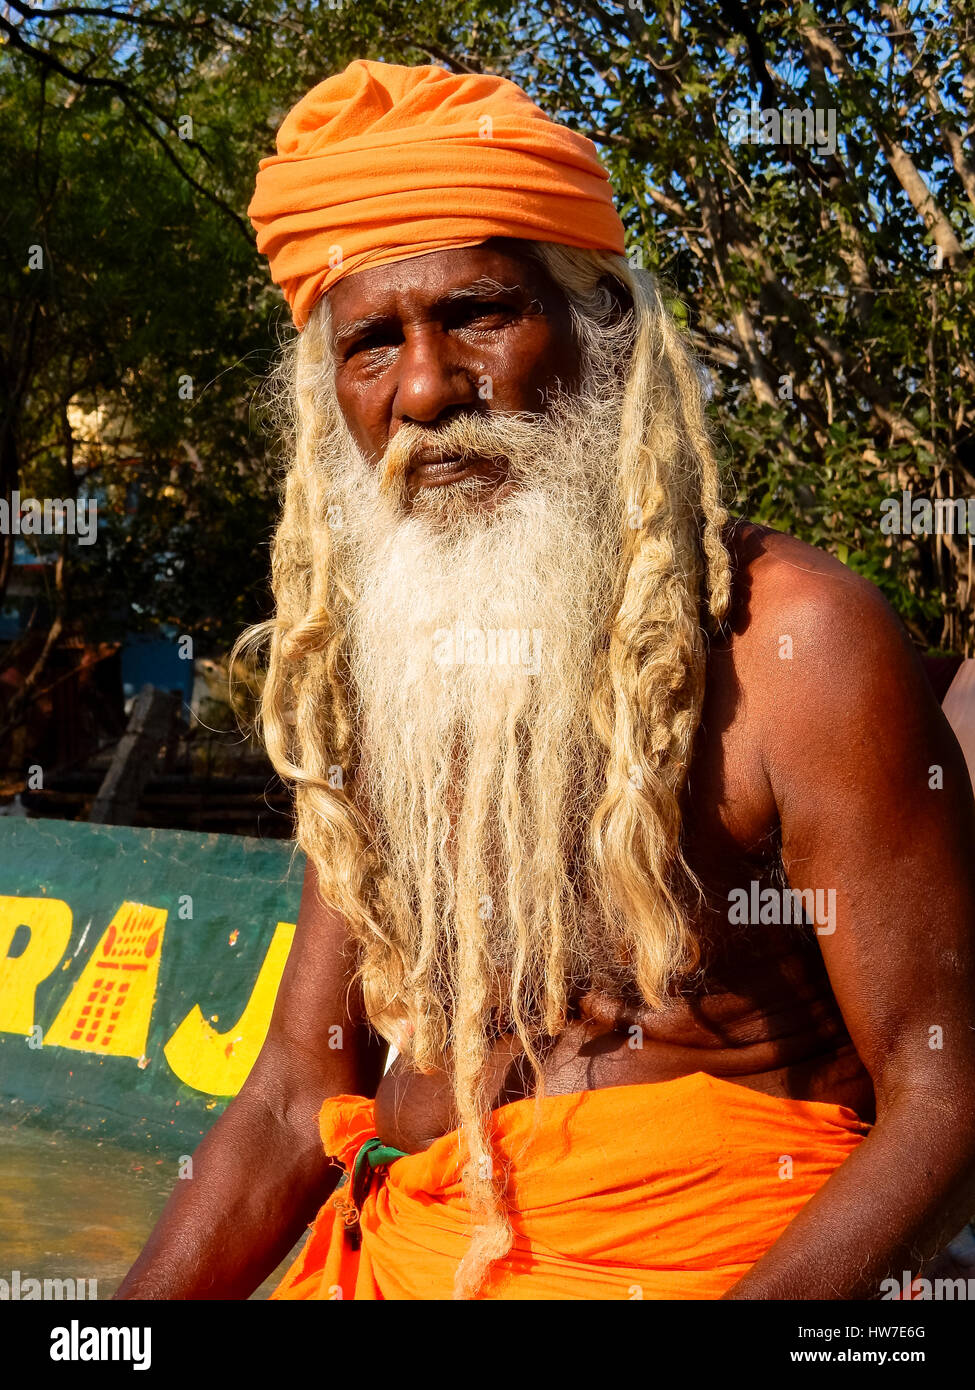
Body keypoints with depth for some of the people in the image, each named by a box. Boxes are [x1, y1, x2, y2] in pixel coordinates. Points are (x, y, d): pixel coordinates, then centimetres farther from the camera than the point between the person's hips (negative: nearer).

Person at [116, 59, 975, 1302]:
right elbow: (296, 1102, 12)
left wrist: (759, 1297, -25)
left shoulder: (794, 642, -8)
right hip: (394, 1258, 5)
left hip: (707, 1255, -5)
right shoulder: (369, 678, 10)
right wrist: (131, 1310, -3)